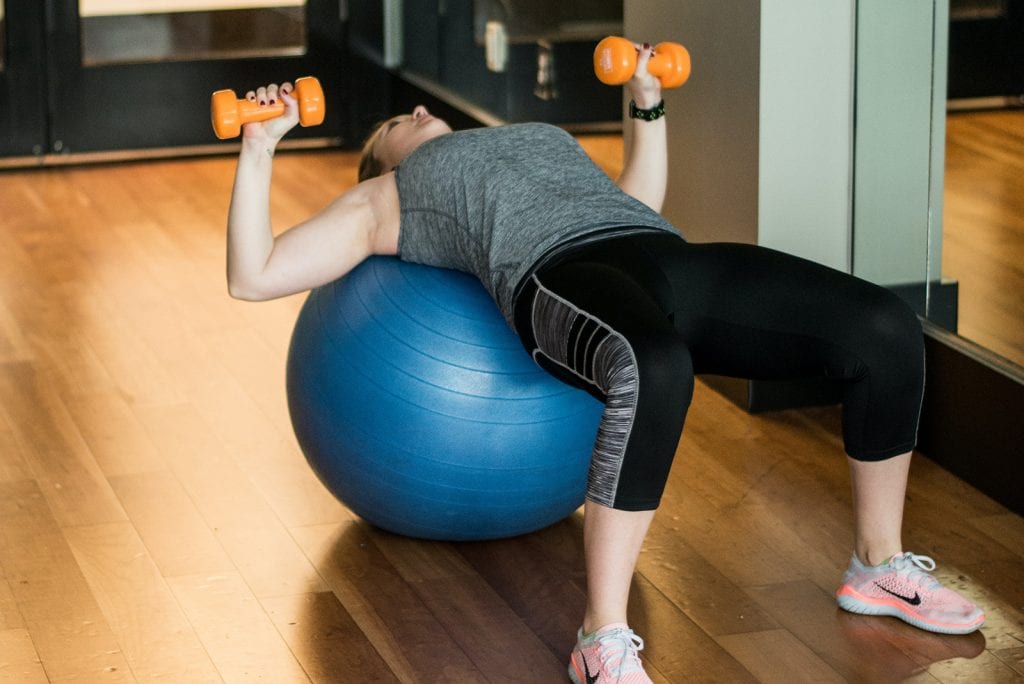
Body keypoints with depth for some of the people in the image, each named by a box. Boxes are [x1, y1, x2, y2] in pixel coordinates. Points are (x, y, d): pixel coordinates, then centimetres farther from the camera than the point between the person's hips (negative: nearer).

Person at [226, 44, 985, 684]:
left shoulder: (542, 138, 43)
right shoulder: (382, 201, 27)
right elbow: (252, 276, 19)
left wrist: (649, 104, 47)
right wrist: (260, 148, 14)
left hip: (670, 258, 6)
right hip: (563, 275, -6)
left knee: (885, 327, -14)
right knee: (654, 370, -43)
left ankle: (880, 566, 5)